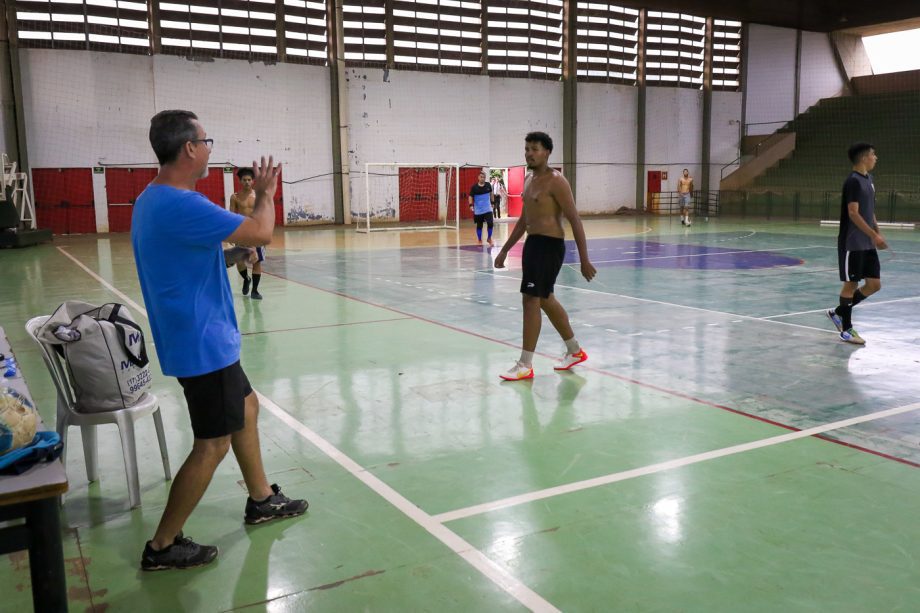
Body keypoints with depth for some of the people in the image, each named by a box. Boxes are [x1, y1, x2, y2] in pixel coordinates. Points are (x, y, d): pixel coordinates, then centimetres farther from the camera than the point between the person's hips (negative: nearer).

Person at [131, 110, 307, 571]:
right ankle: (162, 546, 12)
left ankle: (261, 499, 36)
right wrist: (265, 194, -5)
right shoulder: (181, 204, -25)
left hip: (203, 337, 11)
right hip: (203, 342, -11)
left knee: (246, 406, 22)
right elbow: (261, 233, -23)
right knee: (213, 443, -1)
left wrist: (235, 257, 9)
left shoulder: (153, 199, 8)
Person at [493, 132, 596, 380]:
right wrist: (505, 250, 20)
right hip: (532, 243, 10)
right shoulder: (529, 179, 13)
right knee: (546, 300, 17)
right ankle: (575, 351, 33)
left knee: (531, 300, -10)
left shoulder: (556, 181, -13)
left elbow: (574, 220, -15)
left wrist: (584, 260, -19)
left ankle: (525, 365, -2)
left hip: (549, 245, -10)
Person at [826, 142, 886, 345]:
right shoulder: (853, 181, -14)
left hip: (868, 244, 9)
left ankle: (838, 312, 21)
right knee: (851, 284, -1)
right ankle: (846, 330, 9)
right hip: (852, 244, -9)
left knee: (874, 284, 7)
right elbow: (853, 213, -20)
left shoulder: (868, 179, 14)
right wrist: (874, 235, -21)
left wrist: (878, 233, 14)